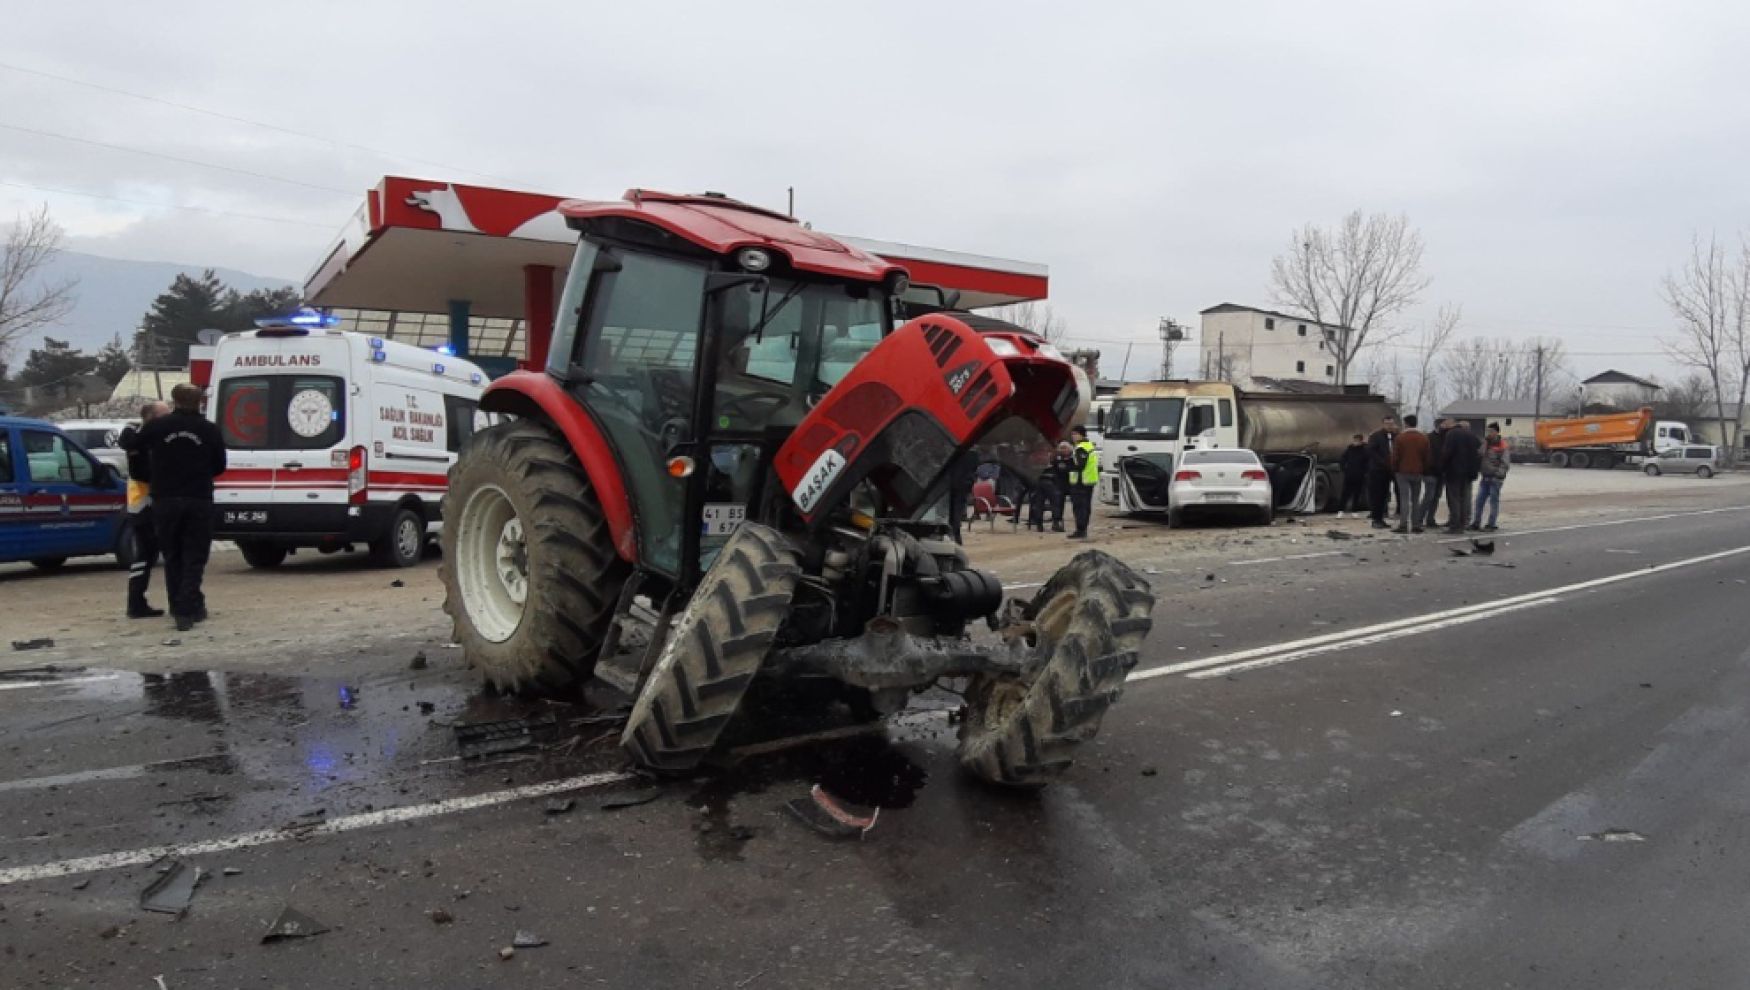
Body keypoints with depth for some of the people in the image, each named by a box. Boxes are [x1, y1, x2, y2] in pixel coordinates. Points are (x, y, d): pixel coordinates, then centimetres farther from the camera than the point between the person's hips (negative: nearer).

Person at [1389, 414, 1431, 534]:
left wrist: (1394, 470, 7)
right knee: (1416, 500, 9)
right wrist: (1423, 469, 15)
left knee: (1404, 499, -4)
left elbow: (1395, 456, -6)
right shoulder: (1423, 437, 4)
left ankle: (1403, 525, -11)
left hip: (1403, 472, -3)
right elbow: (1426, 456, 5)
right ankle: (1416, 525, 6)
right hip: (1417, 473, 3)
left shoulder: (1400, 437, -7)